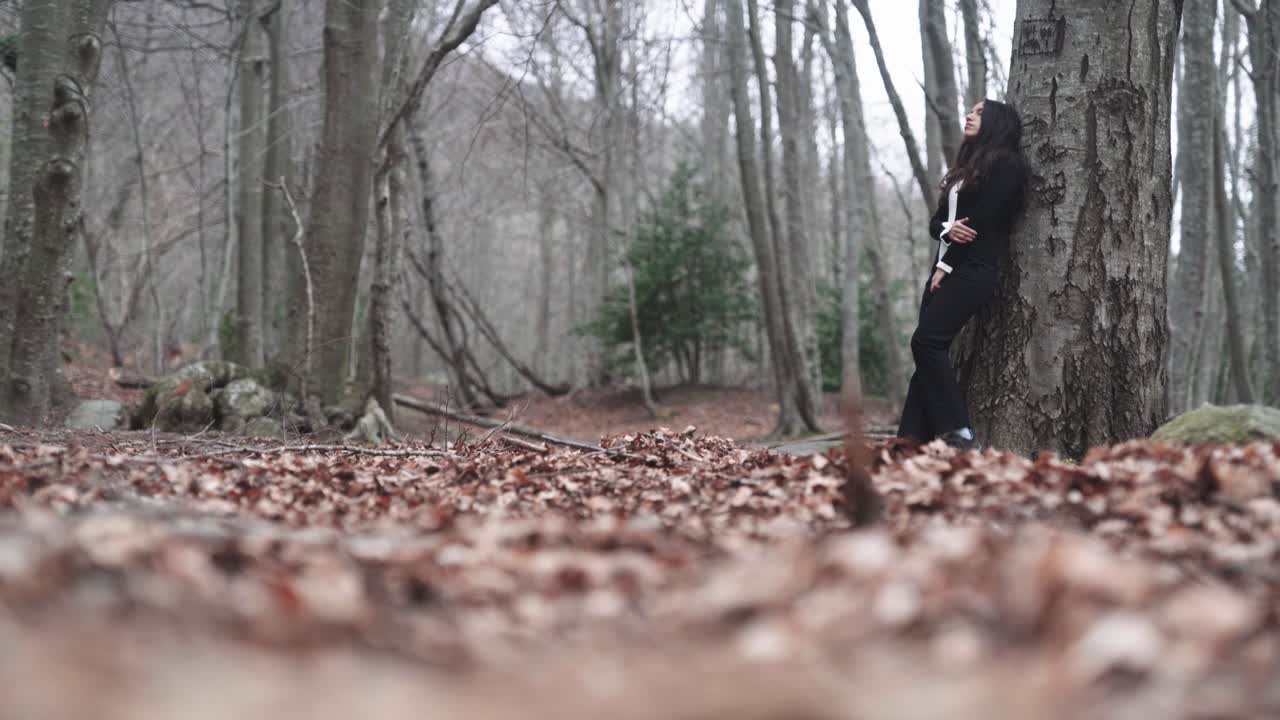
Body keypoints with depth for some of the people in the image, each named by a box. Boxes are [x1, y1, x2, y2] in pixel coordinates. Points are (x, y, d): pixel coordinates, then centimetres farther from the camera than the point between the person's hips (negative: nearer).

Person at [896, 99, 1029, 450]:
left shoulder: (1005, 164, -3)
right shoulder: (967, 166, 24)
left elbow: (984, 220, -12)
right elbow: (936, 220, 17)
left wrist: (947, 266, -11)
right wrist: (947, 230, -8)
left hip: (974, 270, -8)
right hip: (947, 268, 8)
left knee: (927, 341, -20)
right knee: (929, 349, -1)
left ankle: (959, 433, -16)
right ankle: (912, 441, -5)